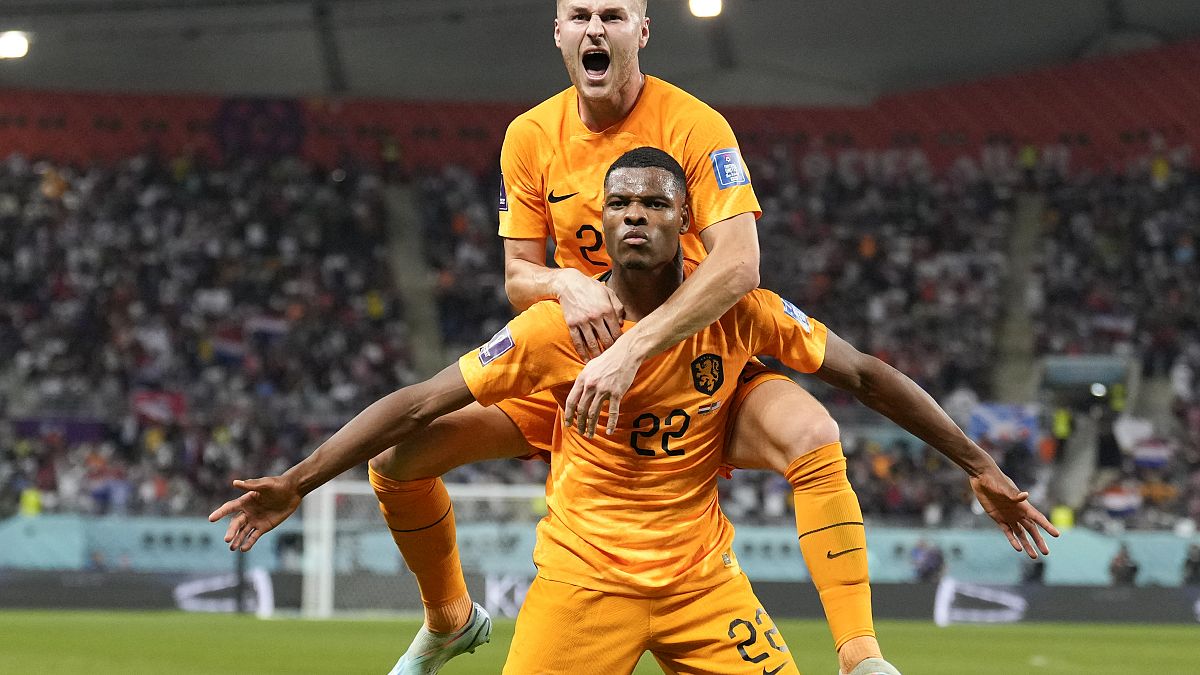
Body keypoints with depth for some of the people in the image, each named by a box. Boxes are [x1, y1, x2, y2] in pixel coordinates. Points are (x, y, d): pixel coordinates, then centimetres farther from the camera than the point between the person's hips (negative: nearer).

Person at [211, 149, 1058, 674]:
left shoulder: (740, 315, -5)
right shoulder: (557, 328, -9)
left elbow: (866, 375, 4)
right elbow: (421, 404, -6)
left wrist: (980, 465, 4)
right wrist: (297, 481, -10)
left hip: (702, 577, 2)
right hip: (583, 581, -1)